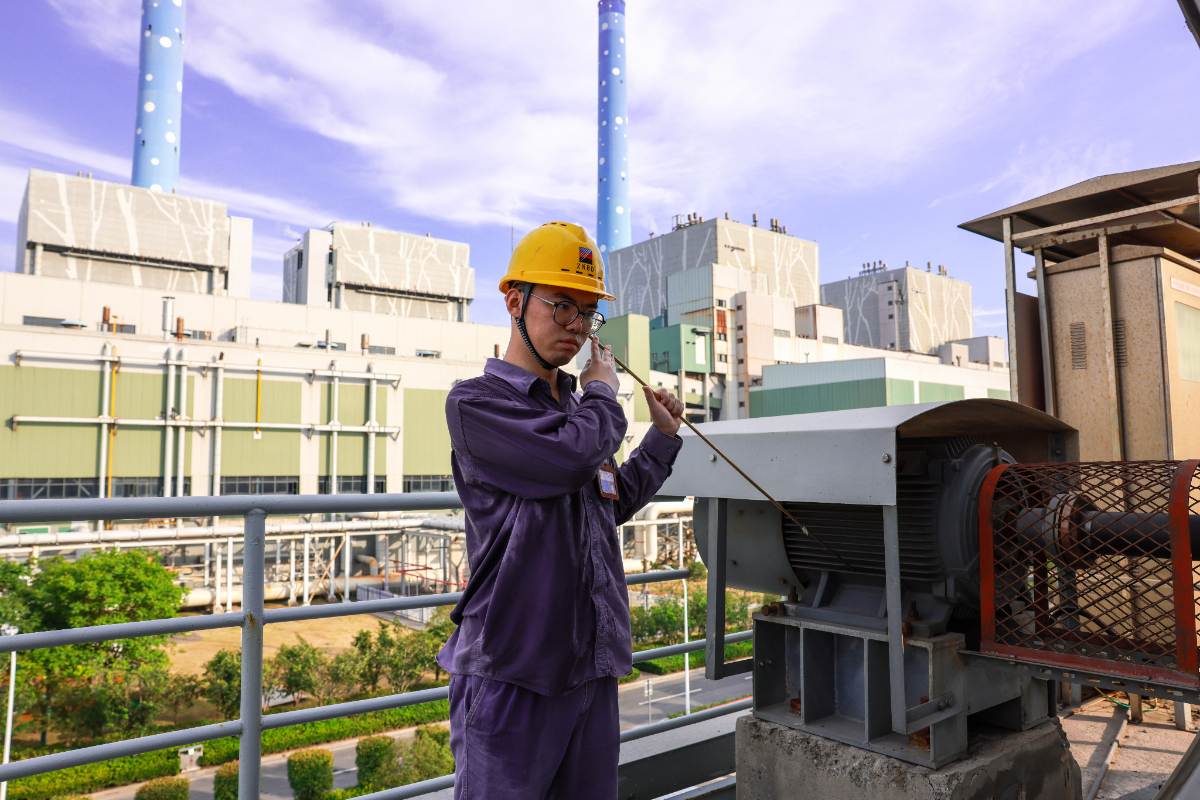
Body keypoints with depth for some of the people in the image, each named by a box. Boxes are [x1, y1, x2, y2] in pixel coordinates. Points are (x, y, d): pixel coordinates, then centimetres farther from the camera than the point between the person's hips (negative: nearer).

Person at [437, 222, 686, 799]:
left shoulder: (578, 407, 12)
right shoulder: (475, 402, -10)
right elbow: (574, 458, -25)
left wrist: (663, 435, 25)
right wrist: (603, 390, -6)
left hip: (594, 672, 7)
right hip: (510, 674, -7)